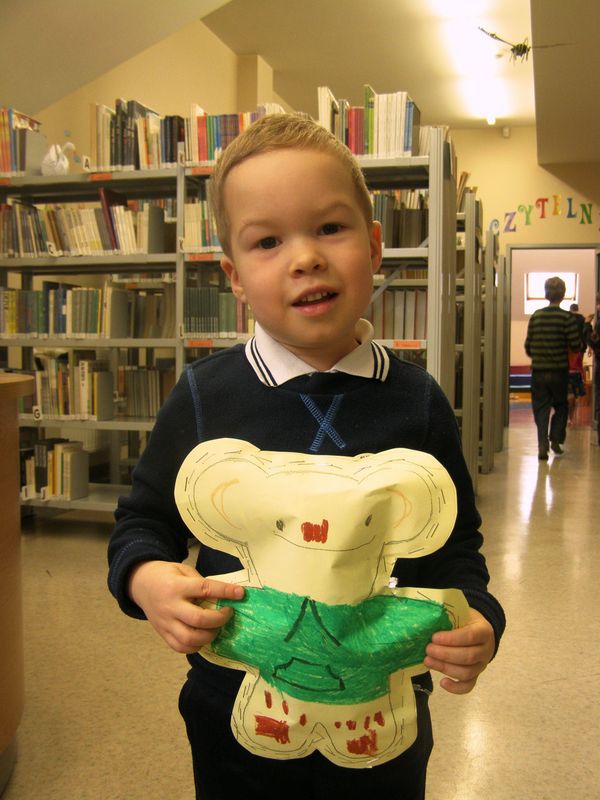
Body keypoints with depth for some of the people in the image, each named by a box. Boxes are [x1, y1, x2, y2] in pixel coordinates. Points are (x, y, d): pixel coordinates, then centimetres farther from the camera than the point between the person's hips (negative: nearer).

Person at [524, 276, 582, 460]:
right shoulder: (567, 317, -10)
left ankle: (543, 444, -5)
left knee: (541, 408, 7)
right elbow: (576, 346, -12)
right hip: (559, 371, -2)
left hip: (538, 371, 2)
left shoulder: (535, 316, 1)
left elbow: (528, 345, 5)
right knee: (561, 406, 18)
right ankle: (556, 439, 10)